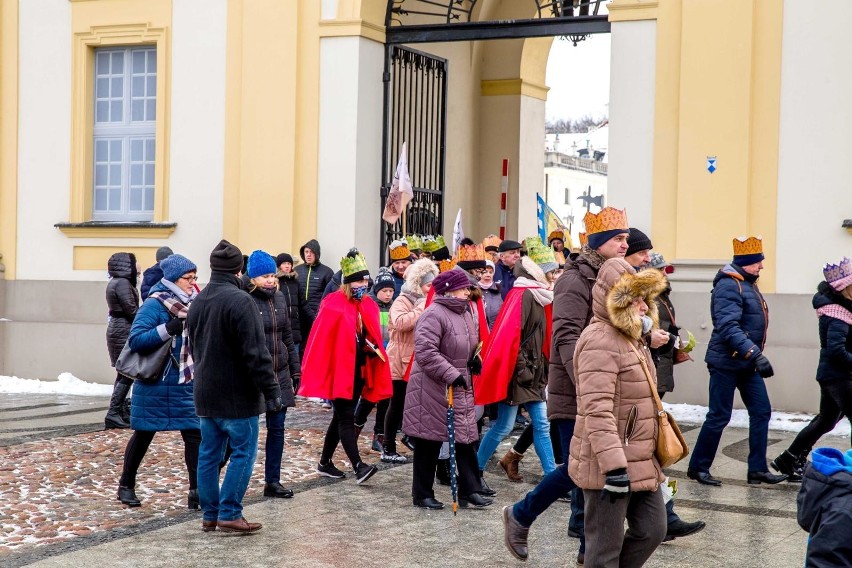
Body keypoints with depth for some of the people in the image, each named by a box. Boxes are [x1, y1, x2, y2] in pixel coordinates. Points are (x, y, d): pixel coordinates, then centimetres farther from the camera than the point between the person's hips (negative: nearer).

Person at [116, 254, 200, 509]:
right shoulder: (155, 304, -14)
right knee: (143, 435, 9)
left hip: (185, 384, 5)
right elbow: (135, 339, -21)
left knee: (194, 434, -3)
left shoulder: (191, 303, 6)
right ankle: (126, 485, 27)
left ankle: (197, 492, 1)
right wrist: (167, 330, -29)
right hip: (155, 384, -5)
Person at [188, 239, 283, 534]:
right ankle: (229, 513, -3)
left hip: (205, 393, 8)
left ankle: (210, 514, 15)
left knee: (209, 453, 11)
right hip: (236, 394, -8)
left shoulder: (198, 302, 9)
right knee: (244, 452, 0)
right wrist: (270, 390, -15)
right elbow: (256, 352, -19)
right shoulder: (240, 300, -18)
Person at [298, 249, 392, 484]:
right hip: (338, 371, -7)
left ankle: (325, 463, 24)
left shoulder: (369, 306, 8)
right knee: (346, 418, -9)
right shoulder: (333, 305, -12)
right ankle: (359, 467, -15)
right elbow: (321, 340, -14)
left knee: (341, 417, 13)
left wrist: (374, 348, -5)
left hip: (358, 372, 7)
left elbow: (373, 336, 17)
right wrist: (319, 374, -16)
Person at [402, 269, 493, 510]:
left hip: (460, 390, 9)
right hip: (433, 389, -8)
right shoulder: (434, 315, -17)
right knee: (429, 444, 1)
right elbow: (425, 351, -26)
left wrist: (474, 360, 9)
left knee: (465, 438, 6)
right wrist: (452, 374, -27)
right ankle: (422, 494, 12)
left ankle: (470, 490, 11)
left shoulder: (464, 313, 13)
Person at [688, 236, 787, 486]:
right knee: (719, 416, -3)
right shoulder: (729, 286, -17)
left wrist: (756, 356, 20)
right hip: (727, 362, -9)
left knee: (761, 411, 5)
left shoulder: (748, 284, 13)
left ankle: (757, 469, 10)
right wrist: (755, 354, -33)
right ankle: (698, 468, 10)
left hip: (747, 364, 9)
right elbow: (728, 327, -28)